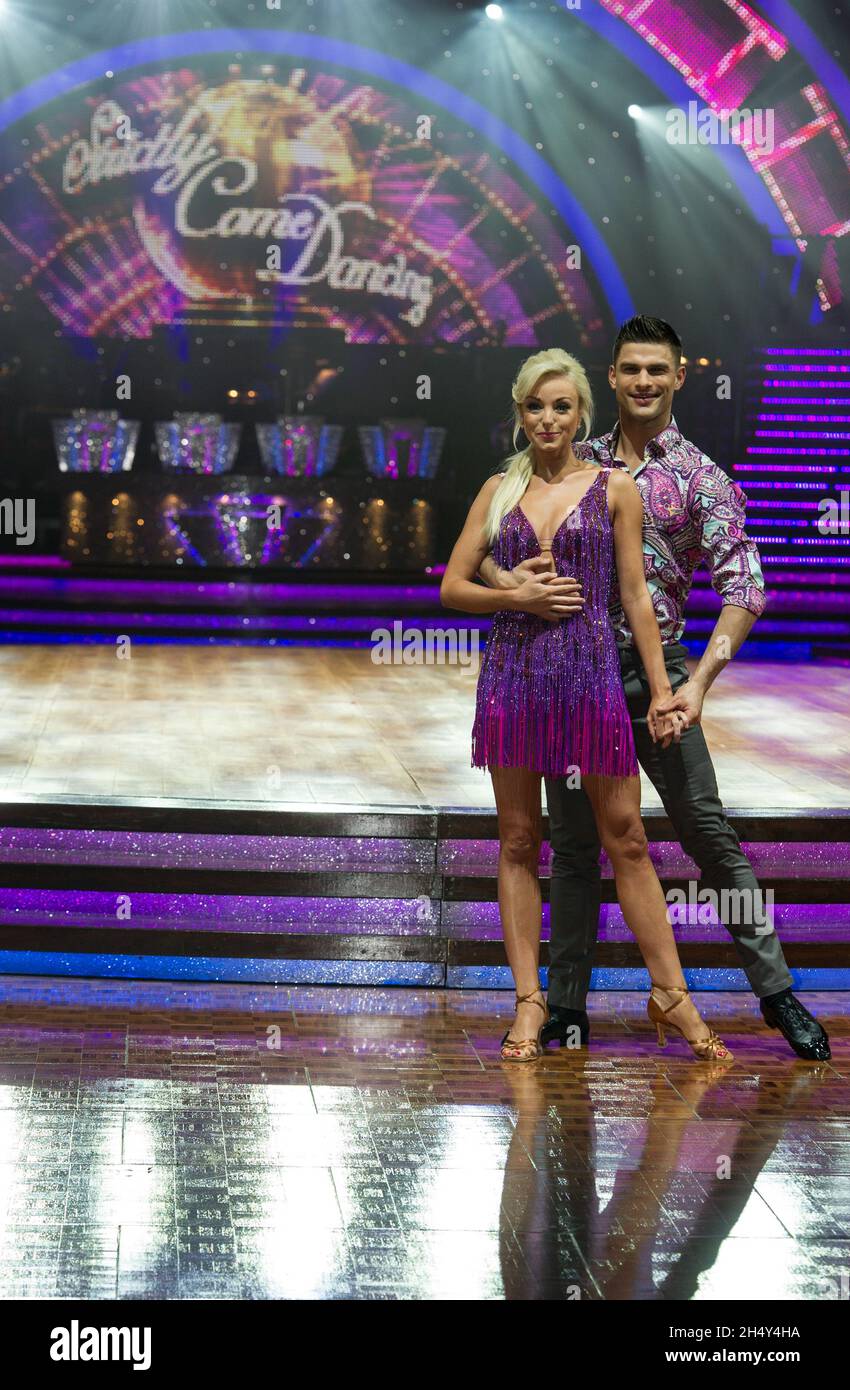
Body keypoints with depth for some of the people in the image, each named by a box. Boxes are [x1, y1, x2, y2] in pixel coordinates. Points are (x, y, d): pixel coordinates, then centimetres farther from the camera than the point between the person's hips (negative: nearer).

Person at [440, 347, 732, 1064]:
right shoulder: (498, 490, 10)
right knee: (519, 842, 5)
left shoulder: (614, 488, 4)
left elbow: (636, 596, 3)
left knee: (626, 838, 0)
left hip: (591, 672, -2)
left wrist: (662, 691, 0)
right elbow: (453, 586, 10)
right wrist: (516, 596, -7)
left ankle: (671, 993, 8)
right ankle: (530, 1000, 11)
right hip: (513, 674, 2)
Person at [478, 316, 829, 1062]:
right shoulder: (575, 464, 9)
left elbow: (743, 585, -12)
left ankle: (776, 990, 4)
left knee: (707, 828, -5)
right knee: (573, 840, 8)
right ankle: (567, 1006, 17)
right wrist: (510, 583, -15)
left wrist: (698, 683, -25)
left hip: (653, 670, -3)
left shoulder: (701, 478, -1)